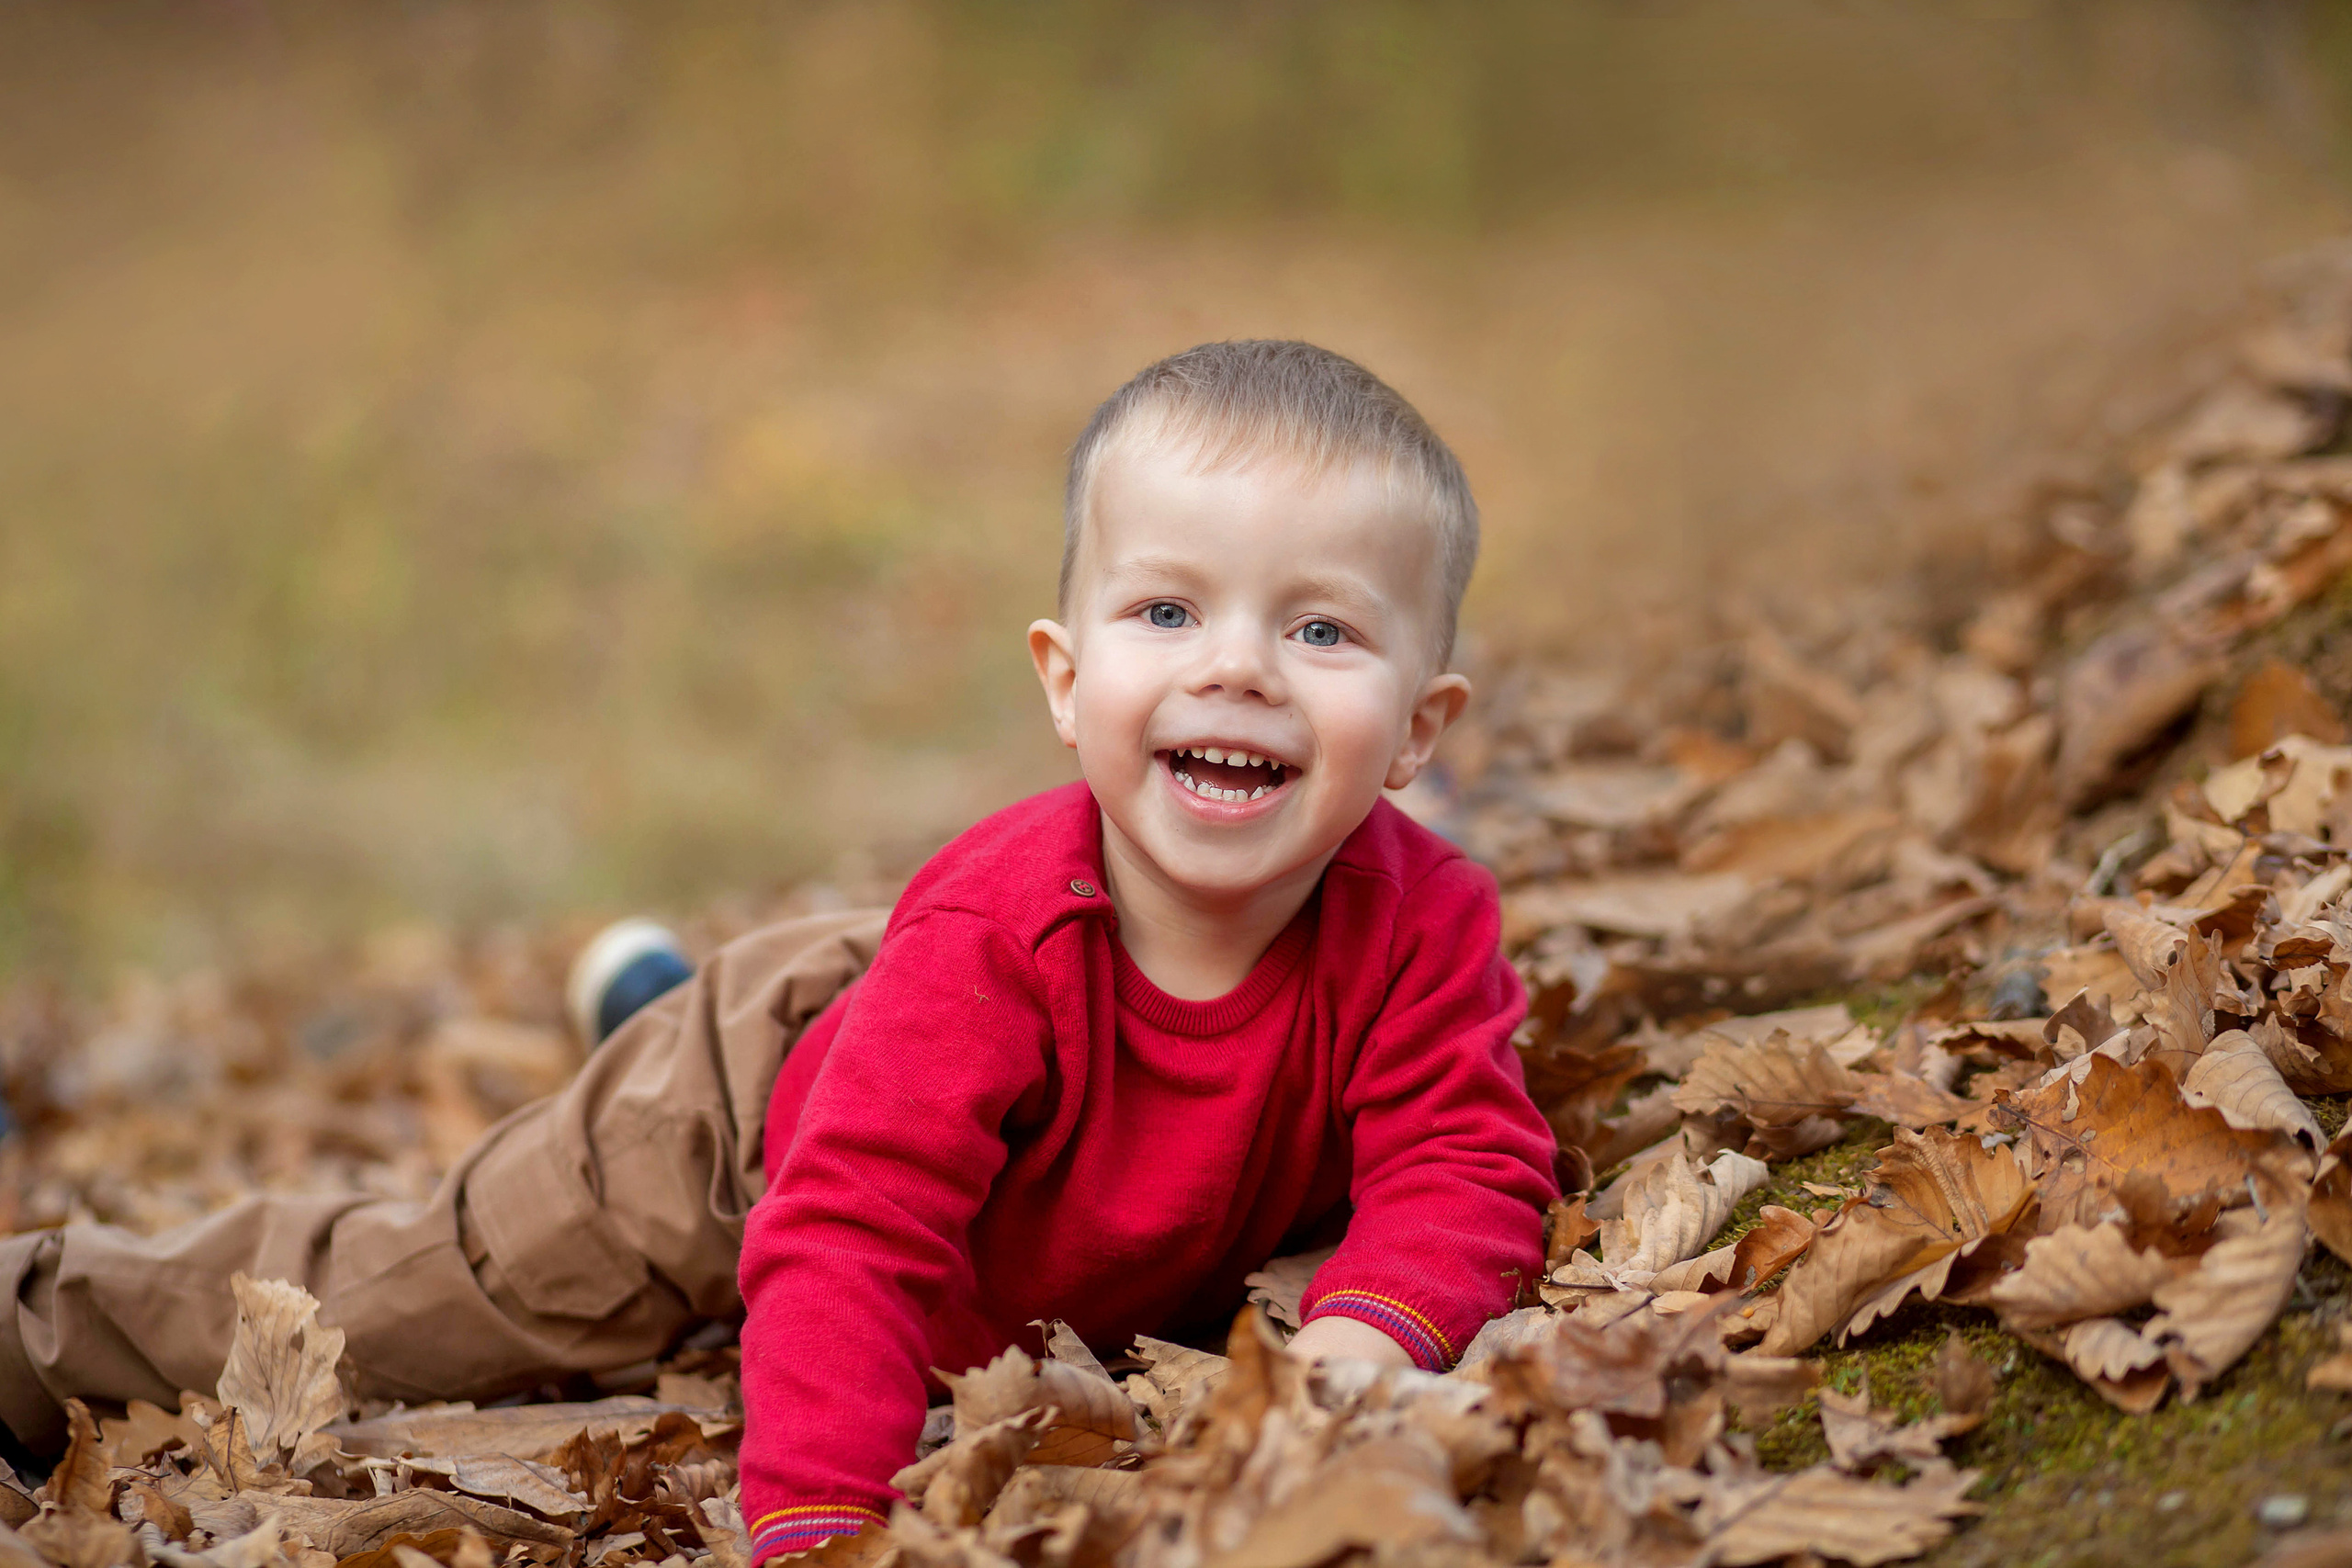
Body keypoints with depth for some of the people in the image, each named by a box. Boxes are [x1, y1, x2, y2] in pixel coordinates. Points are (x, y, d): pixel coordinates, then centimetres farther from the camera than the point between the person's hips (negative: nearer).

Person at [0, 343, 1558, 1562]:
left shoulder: (1421, 920, -31)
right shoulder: (992, 935, -43)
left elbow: (1466, 1163, -28)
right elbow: (848, 1237, -44)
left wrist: (1364, 1333, -49)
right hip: (750, 1109, -4)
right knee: (421, 1289, 11)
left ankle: (648, 990, 59)